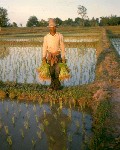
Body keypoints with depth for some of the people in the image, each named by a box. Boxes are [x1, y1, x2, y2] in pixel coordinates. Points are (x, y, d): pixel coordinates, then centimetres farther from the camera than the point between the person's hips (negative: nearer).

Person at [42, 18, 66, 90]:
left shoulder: (60, 36, -2)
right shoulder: (46, 37, 2)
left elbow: (62, 47, 0)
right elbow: (45, 48, 3)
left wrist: (63, 57, -3)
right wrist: (44, 57, -6)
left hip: (58, 56, -1)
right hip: (50, 56, 1)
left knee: (57, 71, -6)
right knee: (51, 71, 2)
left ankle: (57, 85, 8)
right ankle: (53, 84, 16)